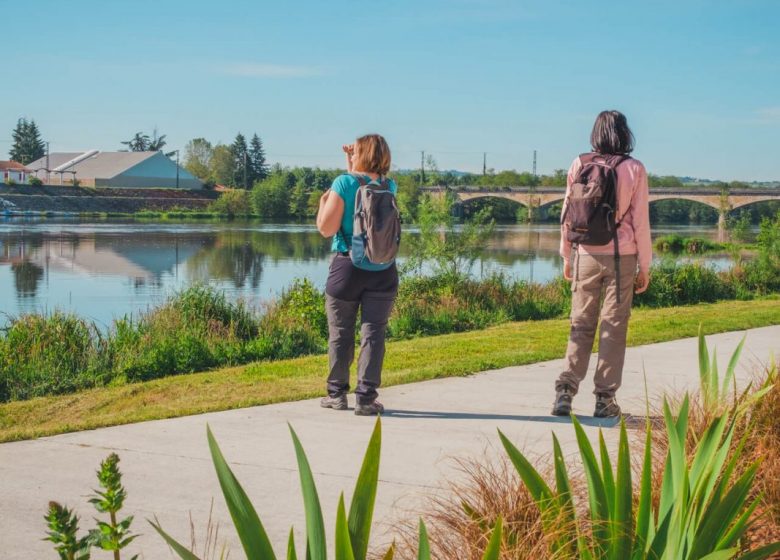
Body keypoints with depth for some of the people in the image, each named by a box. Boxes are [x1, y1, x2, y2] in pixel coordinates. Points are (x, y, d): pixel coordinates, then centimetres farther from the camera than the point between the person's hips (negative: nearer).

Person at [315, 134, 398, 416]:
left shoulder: (344, 183, -9)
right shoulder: (389, 187, 4)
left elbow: (326, 228, -11)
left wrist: (323, 202, 5)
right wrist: (352, 168, 24)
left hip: (347, 267, -2)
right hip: (382, 270, 2)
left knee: (340, 334, 10)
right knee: (373, 332, 2)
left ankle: (337, 393, 18)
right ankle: (366, 397, -1)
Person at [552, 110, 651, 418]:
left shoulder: (579, 165, 1)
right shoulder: (634, 170, -4)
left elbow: (567, 215, 5)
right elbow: (640, 221, -3)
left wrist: (566, 257, 15)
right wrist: (644, 266, 4)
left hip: (586, 255, 2)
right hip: (621, 256, -2)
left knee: (581, 324, 10)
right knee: (614, 327, 5)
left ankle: (565, 390, -2)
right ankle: (605, 399, 7)